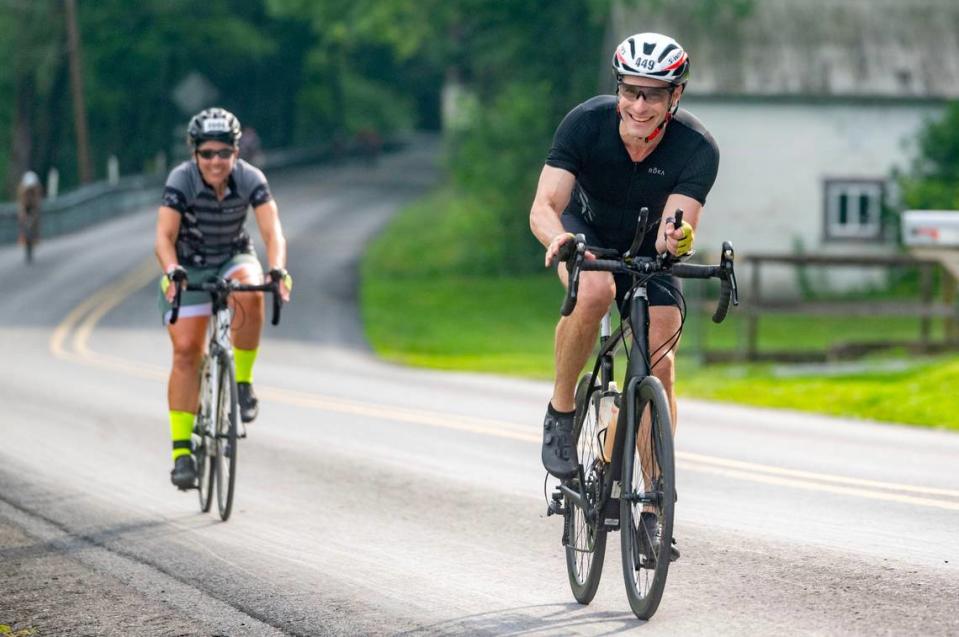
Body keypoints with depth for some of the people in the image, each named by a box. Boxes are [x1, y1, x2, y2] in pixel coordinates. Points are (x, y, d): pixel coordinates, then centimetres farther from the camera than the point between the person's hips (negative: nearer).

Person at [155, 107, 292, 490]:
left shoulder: (251, 180, -19)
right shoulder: (181, 180, -22)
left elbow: (272, 231, -27)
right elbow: (164, 236, -30)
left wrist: (277, 270, -45)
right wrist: (172, 272, -49)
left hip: (234, 260, 1)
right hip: (188, 266, -1)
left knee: (250, 296, -34)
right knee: (186, 351, -12)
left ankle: (242, 382, -16)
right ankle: (181, 450, -7)